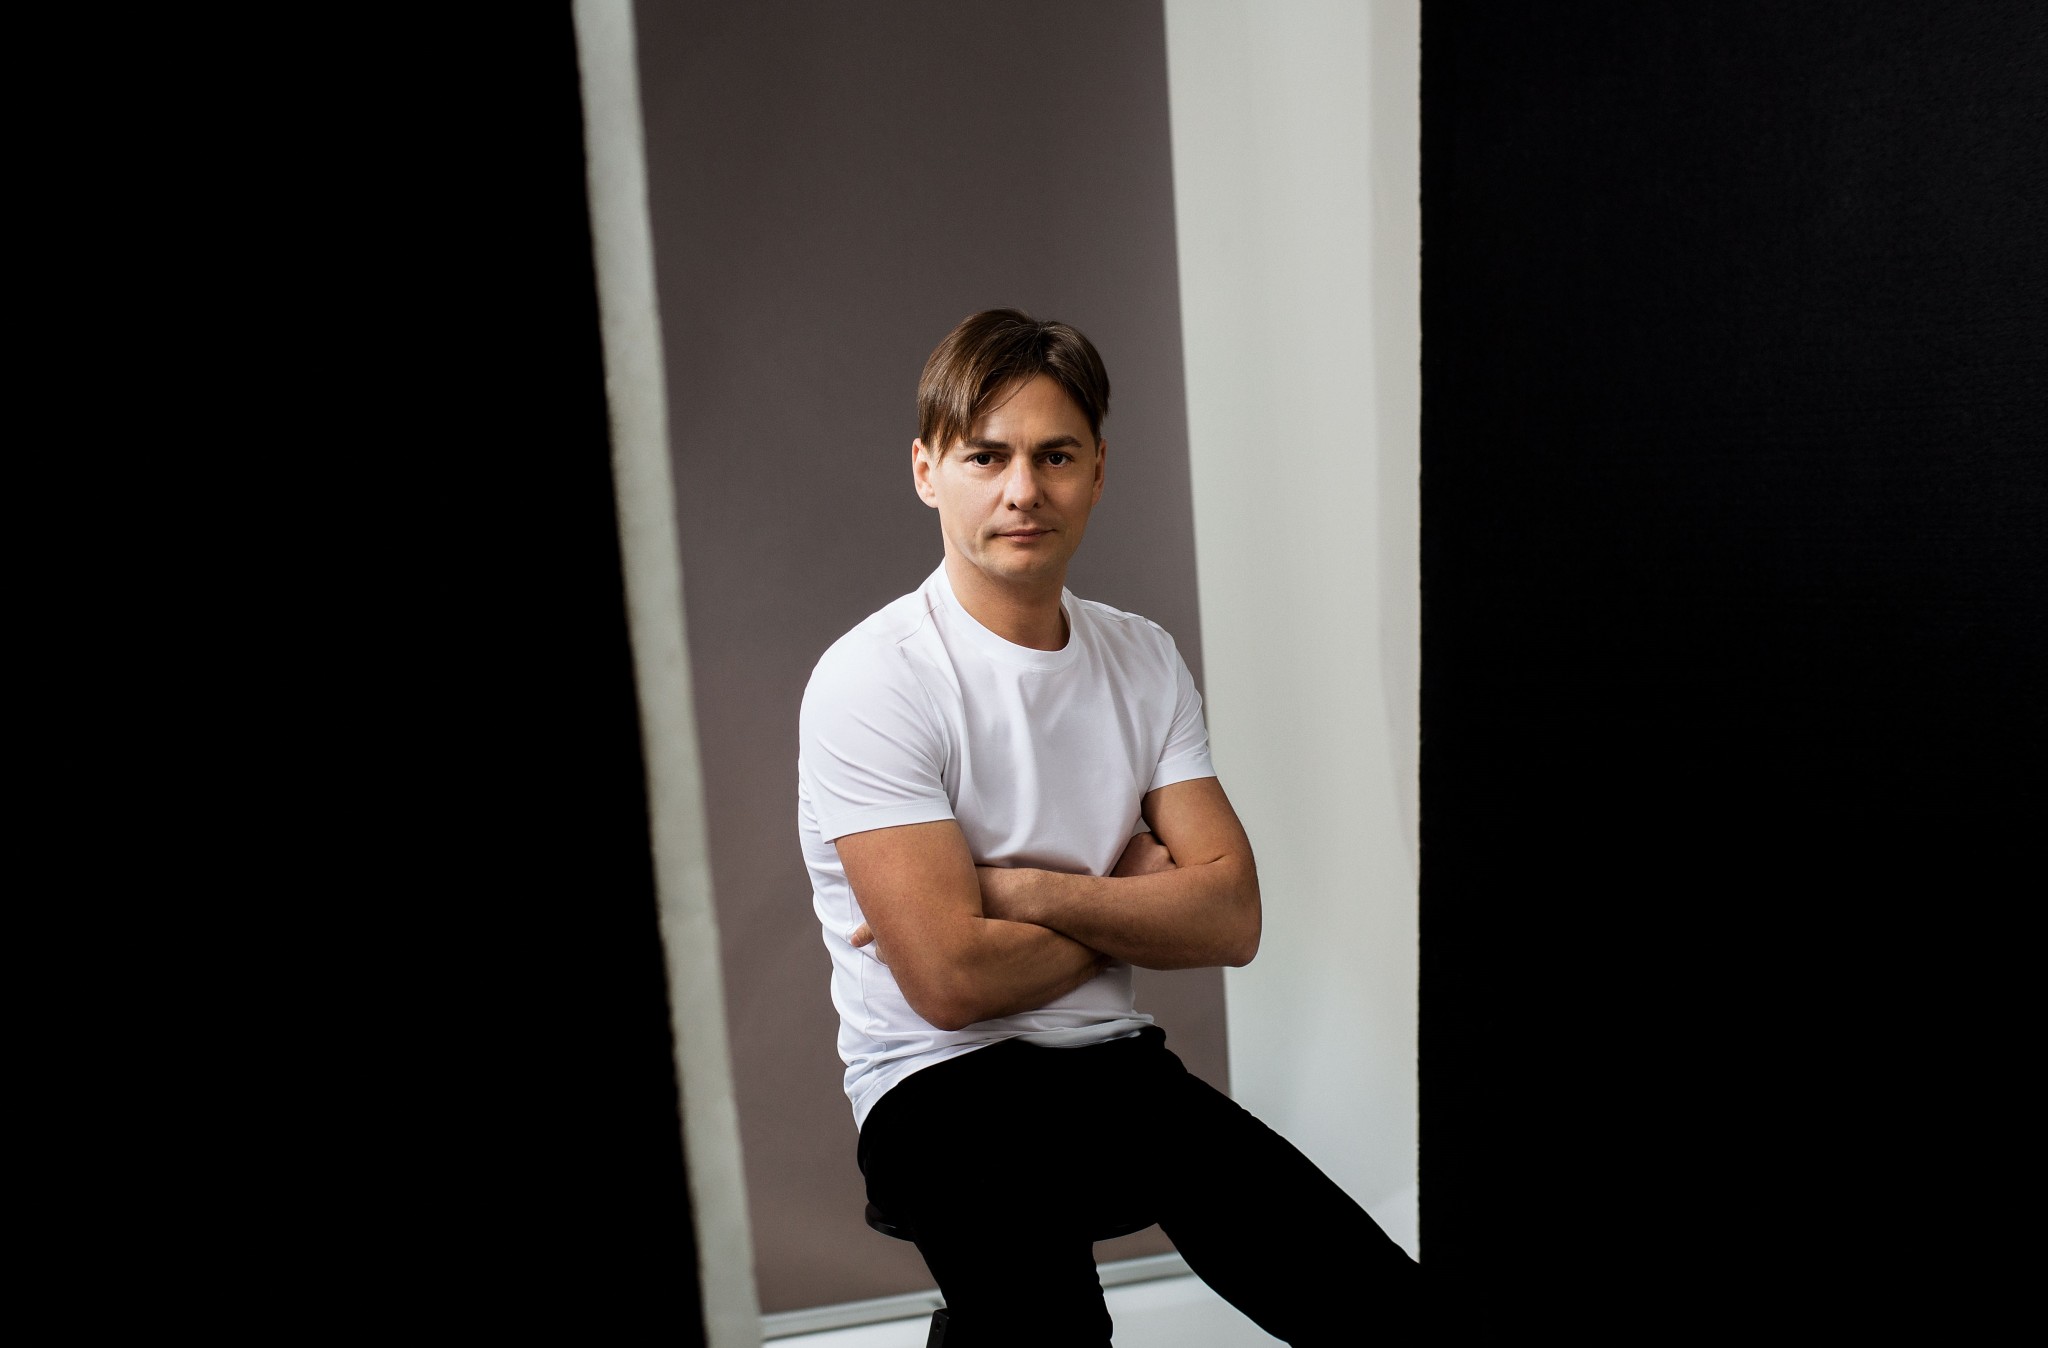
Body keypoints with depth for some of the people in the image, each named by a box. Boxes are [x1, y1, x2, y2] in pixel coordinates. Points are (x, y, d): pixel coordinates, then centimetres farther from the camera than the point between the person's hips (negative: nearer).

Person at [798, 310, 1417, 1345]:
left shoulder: (1143, 659, 9)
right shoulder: (871, 680, -10)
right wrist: (1130, 900, 0)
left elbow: (1230, 917, 1)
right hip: (942, 1090, -4)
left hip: (1119, 1063, 5)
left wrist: (1020, 891, -12)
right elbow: (952, 979, -16)